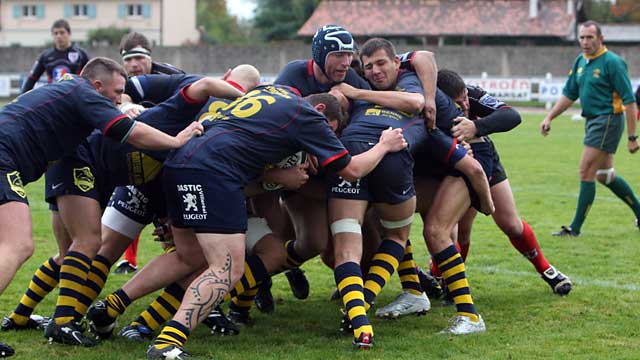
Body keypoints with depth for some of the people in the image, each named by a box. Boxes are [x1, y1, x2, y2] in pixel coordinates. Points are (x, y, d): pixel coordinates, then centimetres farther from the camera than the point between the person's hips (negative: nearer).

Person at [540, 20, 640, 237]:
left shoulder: (612, 62, -15)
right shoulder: (580, 61, 9)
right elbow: (569, 95, 19)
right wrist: (549, 117, 10)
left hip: (608, 120, -9)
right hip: (592, 121, 9)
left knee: (586, 172, -8)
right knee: (604, 175, 15)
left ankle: (575, 228, -3)